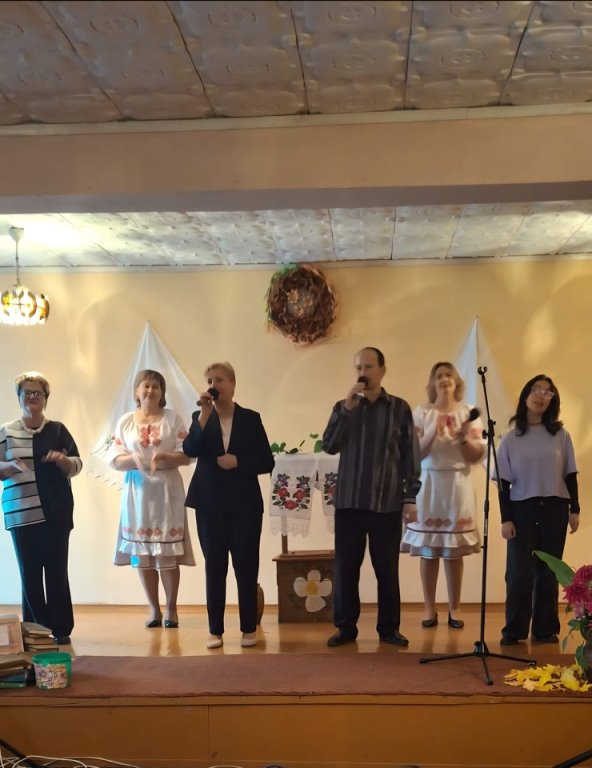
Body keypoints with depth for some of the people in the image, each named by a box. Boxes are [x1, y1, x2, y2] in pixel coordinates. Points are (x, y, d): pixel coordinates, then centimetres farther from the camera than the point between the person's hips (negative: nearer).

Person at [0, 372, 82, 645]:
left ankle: (61, 629, 6)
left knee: (57, 570, -1)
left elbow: (77, 465, 6)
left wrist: (61, 459, -15)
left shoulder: (57, 429, 7)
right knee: (29, 572, 0)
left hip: (56, 512, 0)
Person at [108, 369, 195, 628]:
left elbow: (187, 454, -3)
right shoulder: (125, 421, 7)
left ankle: (171, 609, 9)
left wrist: (162, 456, -19)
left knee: (168, 553, -4)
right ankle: (154, 609, 14)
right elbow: (114, 459, 3)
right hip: (137, 492, 2)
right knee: (141, 552, 2)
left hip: (167, 491, -2)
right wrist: (133, 459, -16)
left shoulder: (173, 418, 2)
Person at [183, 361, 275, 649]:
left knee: (246, 565, 2)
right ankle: (215, 630, 11)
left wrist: (237, 461, -13)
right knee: (214, 566, 4)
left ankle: (249, 628, 12)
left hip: (244, 503, -1)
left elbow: (266, 462, 1)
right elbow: (190, 450, -13)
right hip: (210, 504, 1)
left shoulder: (250, 418, 3)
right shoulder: (200, 418, 6)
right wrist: (205, 413, -16)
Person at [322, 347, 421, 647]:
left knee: (387, 569, 5)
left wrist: (410, 498, -3)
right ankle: (346, 627, 14)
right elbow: (329, 445, -6)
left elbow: (410, 456, 2)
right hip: (349, 502, 2)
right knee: (345, 567, 3)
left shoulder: (399, 408, 3)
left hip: (387, 503, -1)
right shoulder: (344, 407, 8)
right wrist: (347, 408, -15)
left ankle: (389, 627, 16)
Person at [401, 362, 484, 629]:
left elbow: (477, 456, 1)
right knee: (427, 550, 1)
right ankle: (429, 608, 10)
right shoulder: (421, 413, 3)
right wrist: (432, 433, -17)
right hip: (428, 484, 0)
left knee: (454, 551, 2)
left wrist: (464, 437, -16)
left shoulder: (468, 413, 5)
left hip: (457, 485, 1)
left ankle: (454, 609, 11)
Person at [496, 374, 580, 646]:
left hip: (555, 509, 1)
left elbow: (570, 475, 7)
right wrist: (506, 518, -5)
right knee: (519, 571, -2)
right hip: (522, 509, -1)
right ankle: (514, 630, 6)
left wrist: (574, 509, 1)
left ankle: (545, 629, 13)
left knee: (548, 571, 5)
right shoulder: (511, 439, 2)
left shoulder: (561, 435, 4)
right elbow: (503, 482, 1)